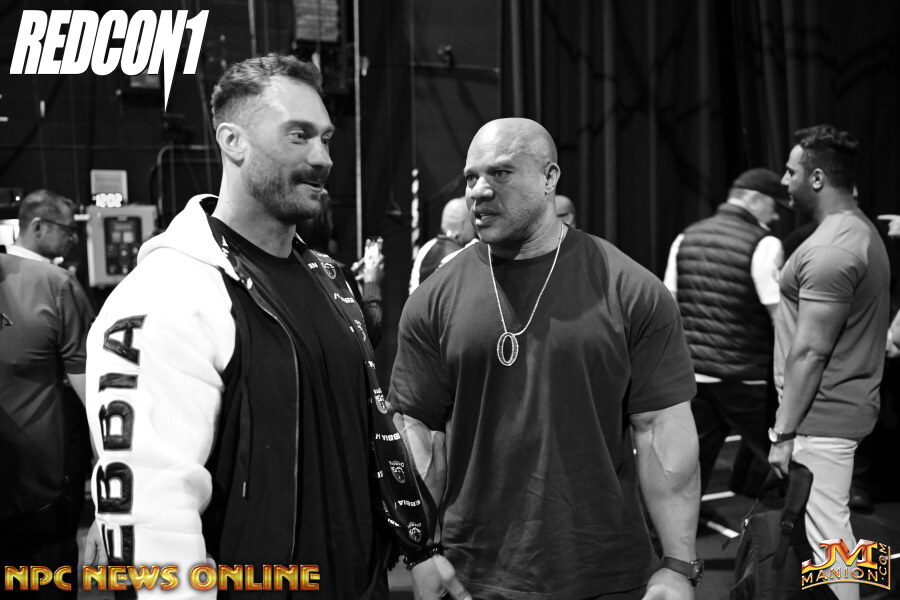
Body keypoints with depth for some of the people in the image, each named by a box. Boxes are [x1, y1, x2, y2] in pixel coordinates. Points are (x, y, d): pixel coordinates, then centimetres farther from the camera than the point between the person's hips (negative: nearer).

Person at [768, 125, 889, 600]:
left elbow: (811, 352, -22)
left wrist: (784, 432, -17)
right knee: (827, 527, 18)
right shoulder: (859, 231, 12)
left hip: (821, 417, -10)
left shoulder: (831, 249, -20)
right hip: (839, 408, 10)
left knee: (826, 534, -3)